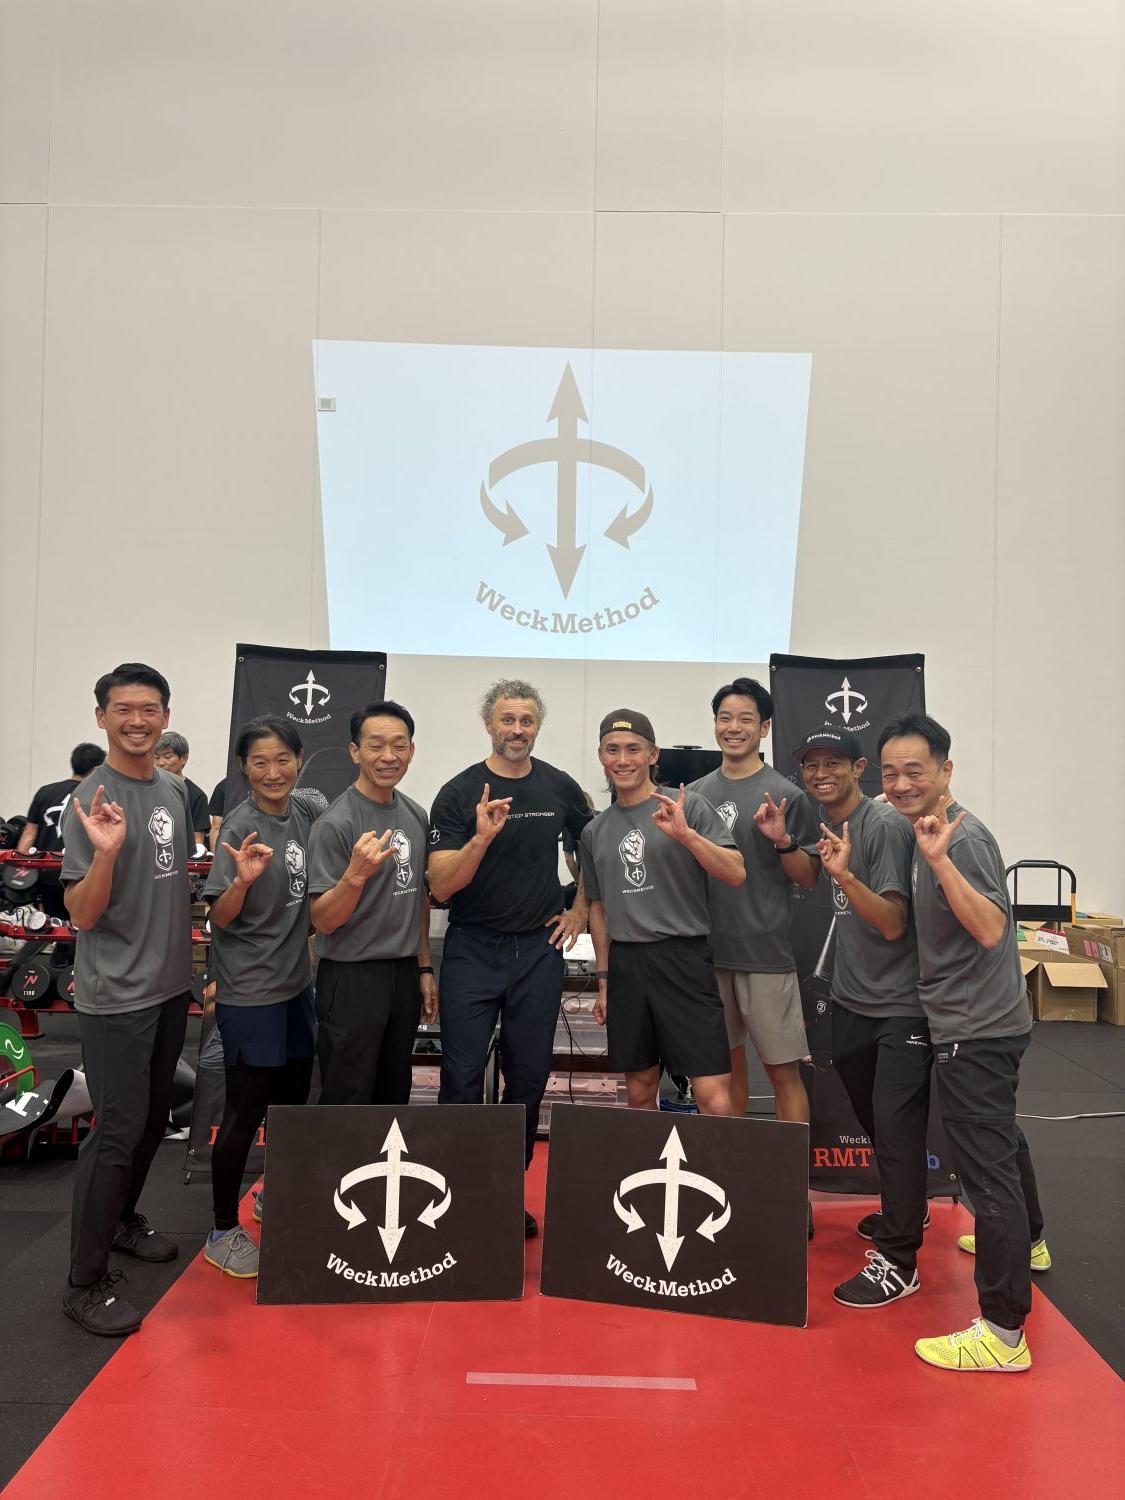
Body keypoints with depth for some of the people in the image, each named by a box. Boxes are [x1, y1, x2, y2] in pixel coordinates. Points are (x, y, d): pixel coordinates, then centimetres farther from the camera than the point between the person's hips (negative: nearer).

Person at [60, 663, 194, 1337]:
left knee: (153, 1118, 19)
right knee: (118, 1131, -4)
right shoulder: (91, 800, -15)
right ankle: (87, 1282, 10)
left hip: (171, 986, 7)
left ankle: (123, 1219, 40)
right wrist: (106, 852, -34)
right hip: (116, 996, -7)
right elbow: (83, 914, -18)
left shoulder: (177, 789, 5)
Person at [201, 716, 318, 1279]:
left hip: (295, 980, 7)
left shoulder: (304, 814, 2)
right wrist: (243, 880, -35)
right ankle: (224, 1231, 17)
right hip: (249, 991, -7)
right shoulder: (241, 826, -17)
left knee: (293, 1096, 18)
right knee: (246, 1111, 1)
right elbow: (221, 919, -18)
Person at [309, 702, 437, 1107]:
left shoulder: (417, 816, 6)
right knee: (348, 1104, 4)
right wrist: (356, 874, -32)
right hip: (352, 978, -6)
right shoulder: (336, 822, -14)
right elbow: (323, 921, -15)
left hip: (404, 974, 6)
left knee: (394, 1097, 17)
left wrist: (424, 968, 13)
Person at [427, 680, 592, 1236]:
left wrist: (579, 910, 10)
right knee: (463, 1077, -1)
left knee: (529, 1077, 10)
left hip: (539, 949, 3)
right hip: (472, 948, -2)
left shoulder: (560, 787, 3)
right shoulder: (459, 793, -6)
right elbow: (440, 885, -12)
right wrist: (481, 839, -27)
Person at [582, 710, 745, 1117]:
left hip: (683, 958, -4)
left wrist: (685, 835, -22)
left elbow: (736, 873, -9)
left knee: (713, 1097, -10)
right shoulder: (596, 831, 13)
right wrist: (603, 981, 17)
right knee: (639, 1093, 11)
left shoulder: (688, 806, -1)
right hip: (625, 964, 4)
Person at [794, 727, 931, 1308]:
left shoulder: (884, 826, -17)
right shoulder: (828, 823, 6)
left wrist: (844, 875, -36)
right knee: (873, 1119, 19)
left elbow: (892, 924, -21)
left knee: (895, 1126, -6)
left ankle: (898, 1260, 4)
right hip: (851, 1000, 8)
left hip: (900, 1005, -8)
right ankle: (903, 1211, 39)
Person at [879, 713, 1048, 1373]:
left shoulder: (963, 836, -20)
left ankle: (1004, 1334, 1)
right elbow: (898, 922, 20)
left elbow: (991, 929, -31)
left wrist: (938, 859, -40)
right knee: (1002, 1138, 28)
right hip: (985, 1024, 11)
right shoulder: (934, 832, 9)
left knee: (987, 1165, -6)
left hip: (976, 1032, -11)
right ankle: (1026, 1241, 51)